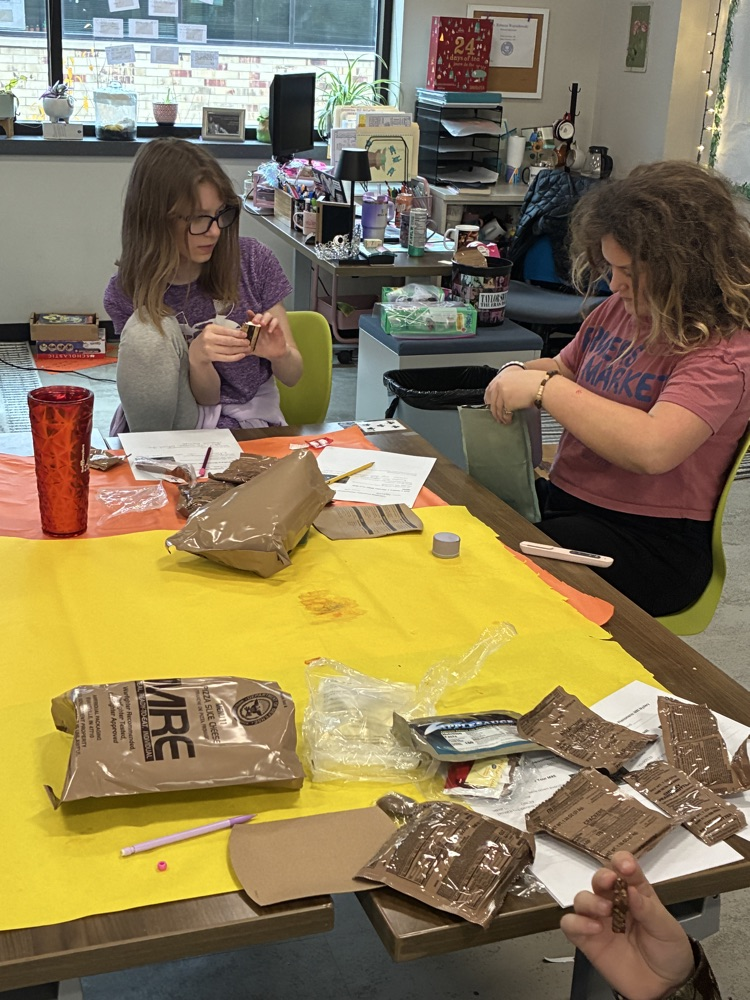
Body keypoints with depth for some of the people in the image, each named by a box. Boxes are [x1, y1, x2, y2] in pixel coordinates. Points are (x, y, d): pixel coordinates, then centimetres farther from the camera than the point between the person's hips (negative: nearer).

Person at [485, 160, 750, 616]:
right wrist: (518, 373, -1)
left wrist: (544, 388, -25)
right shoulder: (620, 309, 7)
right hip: (562, 498, 8)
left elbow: (652, 449, -32)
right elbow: (564, 367, 24)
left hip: (649, 543, -7)